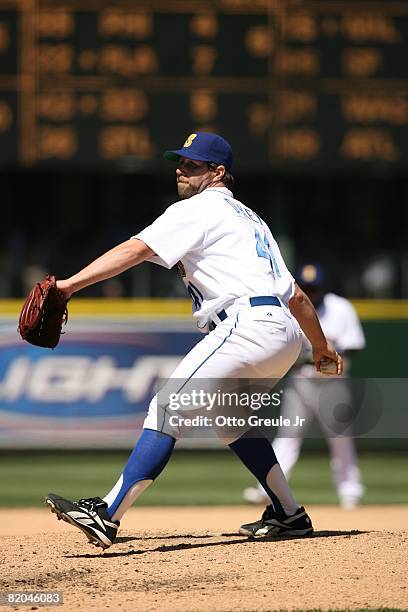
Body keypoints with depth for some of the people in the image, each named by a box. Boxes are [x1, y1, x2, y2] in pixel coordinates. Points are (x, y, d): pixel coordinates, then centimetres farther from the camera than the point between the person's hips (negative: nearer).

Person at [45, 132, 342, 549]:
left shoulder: (199, 209, 3)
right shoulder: (250, 219, 29)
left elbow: (136, 250, -12)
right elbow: (294, 294, 31)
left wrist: (71, 283, -20)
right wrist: (322, 347, 44)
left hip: (247, 323, -10)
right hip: (286, 334, 10)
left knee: (169, 409, -16)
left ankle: (107, 516, -26)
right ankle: (289, 515, 31)